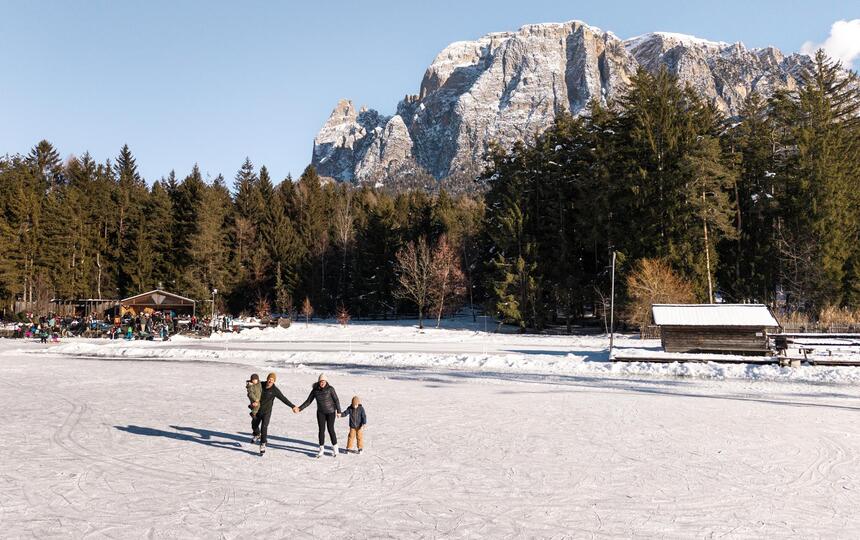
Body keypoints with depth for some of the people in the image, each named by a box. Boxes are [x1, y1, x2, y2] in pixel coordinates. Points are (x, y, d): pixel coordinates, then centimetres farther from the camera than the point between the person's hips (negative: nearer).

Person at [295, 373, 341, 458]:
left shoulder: (330, 389, -16)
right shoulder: (315, 390, -7)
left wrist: (338, 411, -16)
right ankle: (321, 449, 12)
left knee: (331, 429, -3)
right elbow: (308, 401, -3)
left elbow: (336, 400, -13)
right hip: (320, 412, 3)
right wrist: (299, 408, -12)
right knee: (321, 430, 2)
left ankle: (335, 448, 13)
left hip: (330, 412, -3)